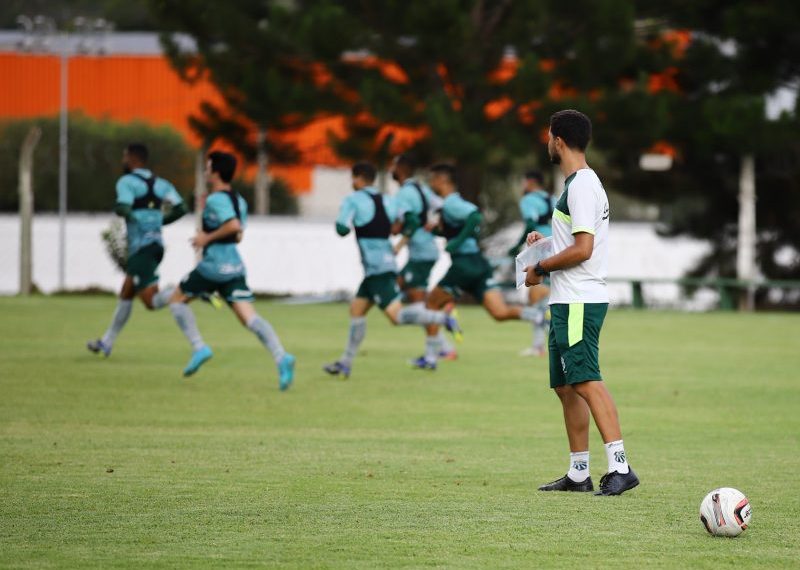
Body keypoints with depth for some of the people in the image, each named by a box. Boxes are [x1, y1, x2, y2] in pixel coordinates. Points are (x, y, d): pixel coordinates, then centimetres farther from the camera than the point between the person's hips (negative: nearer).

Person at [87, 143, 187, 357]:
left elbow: (122, 209, -22)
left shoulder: (127, 181, -7)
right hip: (157, 244, 8)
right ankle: (106, 343, 26)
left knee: (152, 301, -13)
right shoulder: (160, 183, 13)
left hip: (141, 248, -8)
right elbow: (180, 208, 5)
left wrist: (118, 209, 3)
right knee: (126, 295, 18)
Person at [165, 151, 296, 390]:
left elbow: (234, 226, -26)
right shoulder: (239, 201, 16)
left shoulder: (215, 200, -11)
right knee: (249, 317, -4)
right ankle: (281, 357, -25)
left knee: (177, 300, 13)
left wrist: (207, 237, -15)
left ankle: (199, 347, 1)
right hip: (235, 265, 7)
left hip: (213, 265, -7)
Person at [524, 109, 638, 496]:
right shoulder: (582, 182, 18)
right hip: (568, 302, 11)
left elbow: (582, 249, -20)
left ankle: (620, 467, -25)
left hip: (579, 301, -11)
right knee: (565, 386, 12)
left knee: (586, 381, -18)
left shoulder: (581, 185, -14)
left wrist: (540, 268, -10)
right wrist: (547, 243, 15)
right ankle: (578, 474, 16)